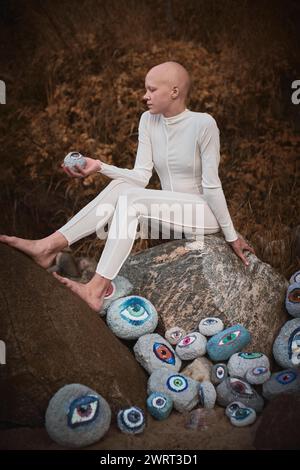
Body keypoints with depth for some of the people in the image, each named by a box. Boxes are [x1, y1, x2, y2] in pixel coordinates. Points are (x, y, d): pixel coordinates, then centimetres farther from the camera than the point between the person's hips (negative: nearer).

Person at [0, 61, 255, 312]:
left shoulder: (203, 124, -16)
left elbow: (212, 185, -15)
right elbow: (141, 176, -4)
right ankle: (49, 246, -22)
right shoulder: (148, 121, 2)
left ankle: (97, 289, -30)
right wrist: (100, 166, -18)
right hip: (171, 213, 6)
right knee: (120, 186, -19)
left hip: (203, 213, -5)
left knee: (132, 198, -27)